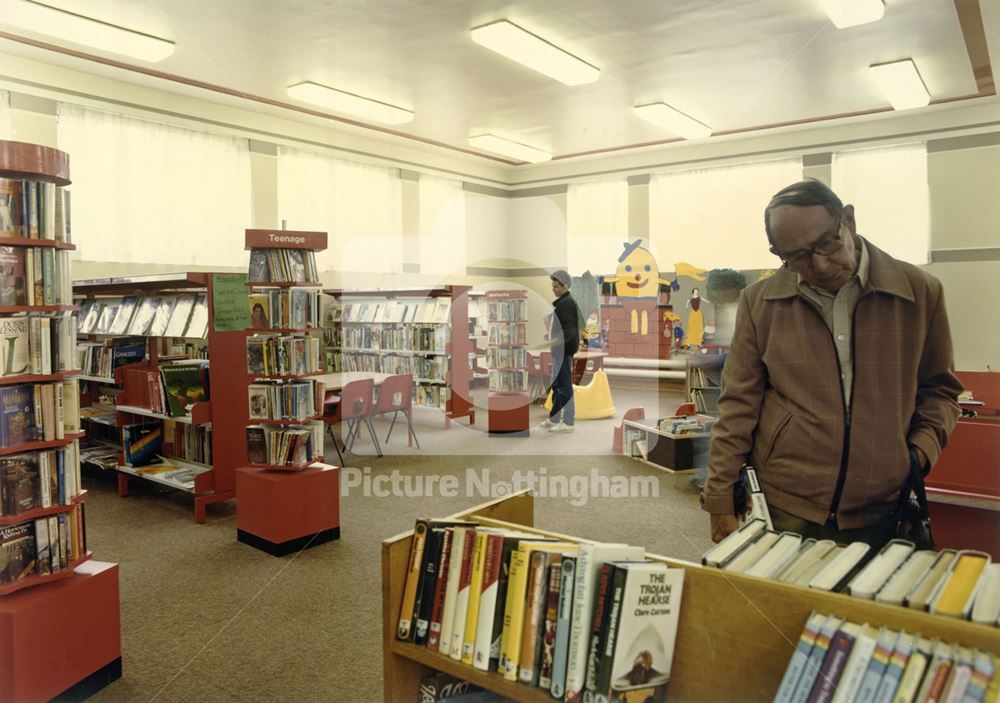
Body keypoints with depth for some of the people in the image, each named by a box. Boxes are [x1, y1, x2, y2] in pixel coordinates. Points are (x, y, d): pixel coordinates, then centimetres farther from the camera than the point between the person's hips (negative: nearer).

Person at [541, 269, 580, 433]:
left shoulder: (568, 303, -14)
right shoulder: (561, 302, 15)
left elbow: (571, 329, -22)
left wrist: (558, 340, -34)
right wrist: (552, 340, 28)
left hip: (564, 350, -10)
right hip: (559, 350, 10)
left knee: (564, 386, -5)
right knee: (556, 385, 15)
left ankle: (568, 422, 1)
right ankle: (554, 419, 25)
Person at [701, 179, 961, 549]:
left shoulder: (920, 292, 1)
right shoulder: (760, 302, -3)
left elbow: (939, 388, 13)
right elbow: (740, 404, -1)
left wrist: (923, 446, -4)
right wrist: (721, 499, -2)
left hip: (879, 518, 1)